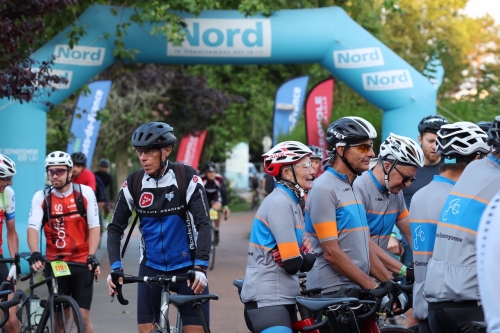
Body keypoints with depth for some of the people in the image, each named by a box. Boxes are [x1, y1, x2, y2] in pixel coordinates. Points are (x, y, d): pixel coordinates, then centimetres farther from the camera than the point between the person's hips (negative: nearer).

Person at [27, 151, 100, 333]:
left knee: (83, 317, -6)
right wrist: (35, 254, -31)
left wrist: (92, 256, -18)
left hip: (82, 263, -1)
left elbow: (94, 227, -5)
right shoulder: (41, 197, -2)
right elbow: (33, 227, -14)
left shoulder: (85, 192, -2)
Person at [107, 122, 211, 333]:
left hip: (187, 267, -3)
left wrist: (201, 266, -27)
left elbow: (203, 224, -16)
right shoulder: (133, 183, -4)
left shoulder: (187, 178, -12)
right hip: (151, 268, 3)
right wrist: (115, 268, -13)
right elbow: (116, 228, 0)